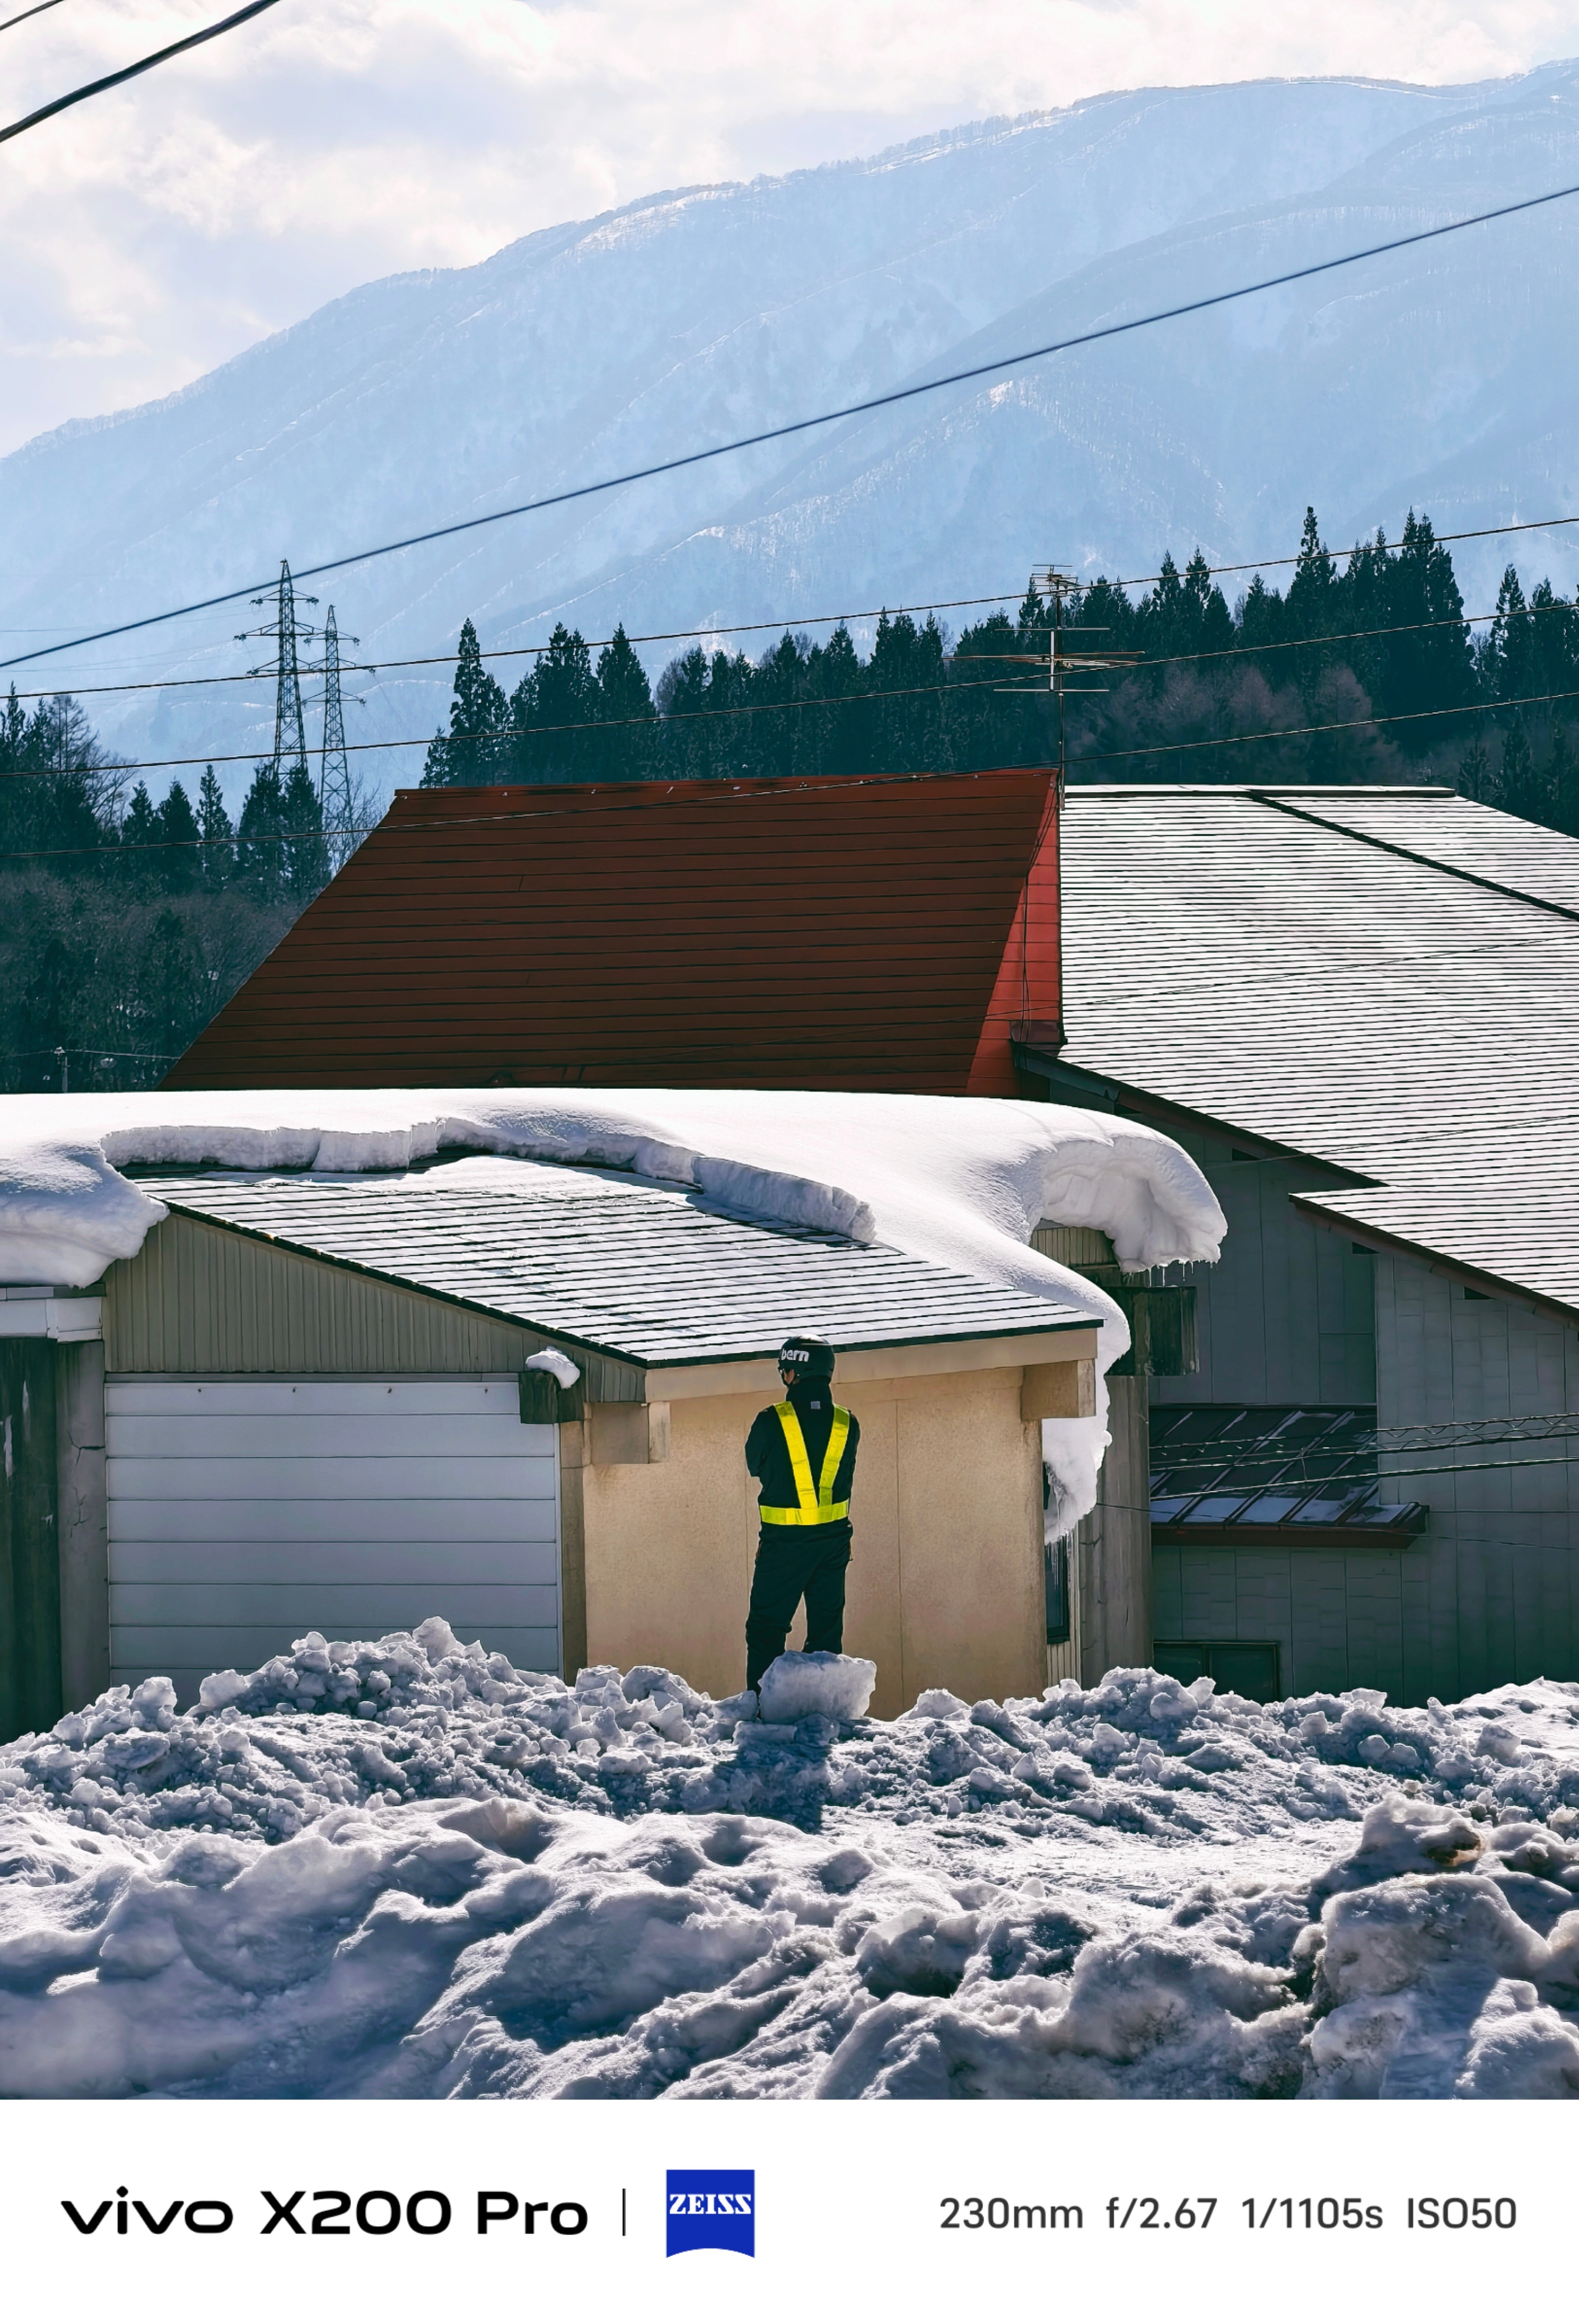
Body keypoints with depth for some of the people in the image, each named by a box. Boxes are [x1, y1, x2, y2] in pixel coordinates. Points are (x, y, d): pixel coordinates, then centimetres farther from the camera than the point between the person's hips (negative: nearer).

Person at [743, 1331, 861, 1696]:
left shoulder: (773, 1422, -13)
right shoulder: (847, 1425, -2)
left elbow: (755, 1464, 4)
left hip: (783, 1543, -4)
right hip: (834, 1541, 4)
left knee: (766, 1627, 5)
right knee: (827, 1631, 12)